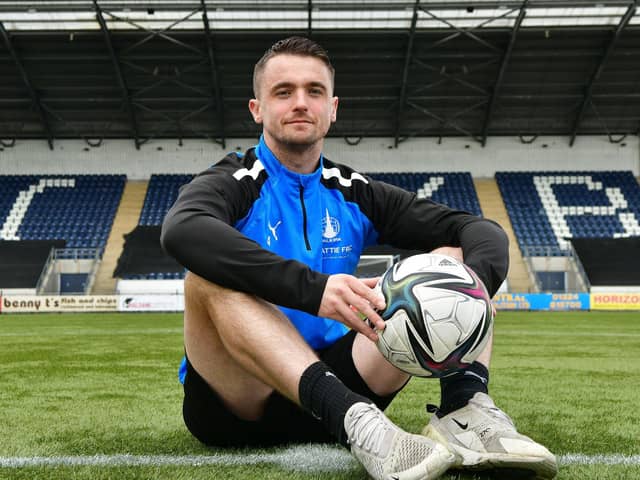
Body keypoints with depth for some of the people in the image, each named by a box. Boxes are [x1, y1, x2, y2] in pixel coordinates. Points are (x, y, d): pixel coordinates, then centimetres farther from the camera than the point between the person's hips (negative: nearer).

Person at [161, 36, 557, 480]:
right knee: (212, 276, -30)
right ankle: (357, 423, -44)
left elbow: (482, 231, 2)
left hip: (334, 378, 4)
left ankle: (465, 410, -29)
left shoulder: (356, 195, 10)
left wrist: (474, 282, -23)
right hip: (237, 403, -3)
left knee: (452, 259, -3)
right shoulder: (234, 184, -2)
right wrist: (311, 289, -40)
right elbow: (182, 230, -28)